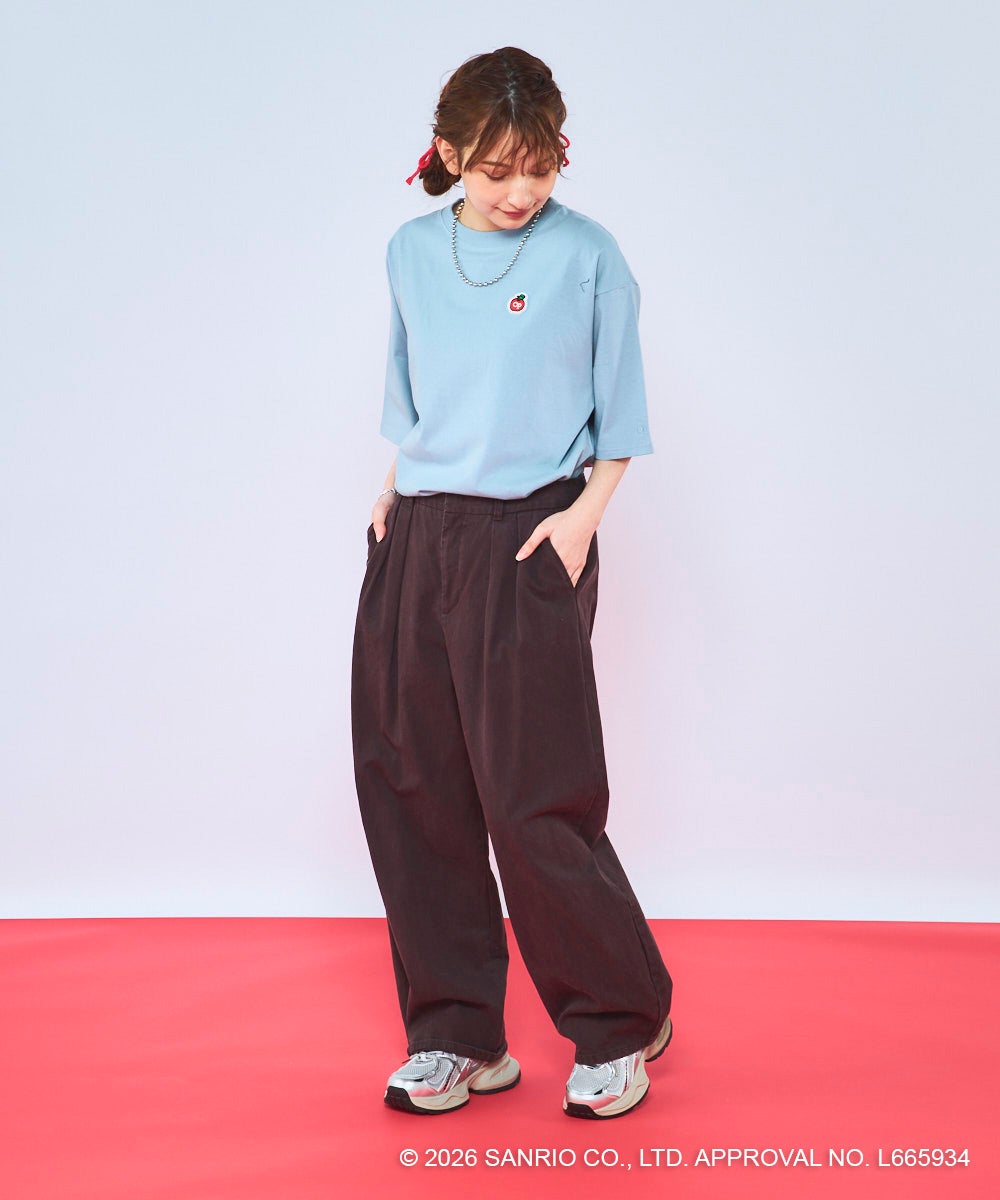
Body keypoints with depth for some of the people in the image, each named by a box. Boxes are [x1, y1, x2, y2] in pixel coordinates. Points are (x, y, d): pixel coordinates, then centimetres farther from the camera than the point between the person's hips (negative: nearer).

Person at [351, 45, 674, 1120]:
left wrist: (585, 513, -9)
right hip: (416, 541, 5)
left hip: (529, 542, -5)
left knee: (535, 800, -6)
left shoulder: (587, 256, -2)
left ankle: (621, 1025, 15)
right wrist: (395, 490, 10)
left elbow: (619, 417, 3)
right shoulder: (411, 254, 10)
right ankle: (459, 1036, 18)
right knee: (410, 787, 5)